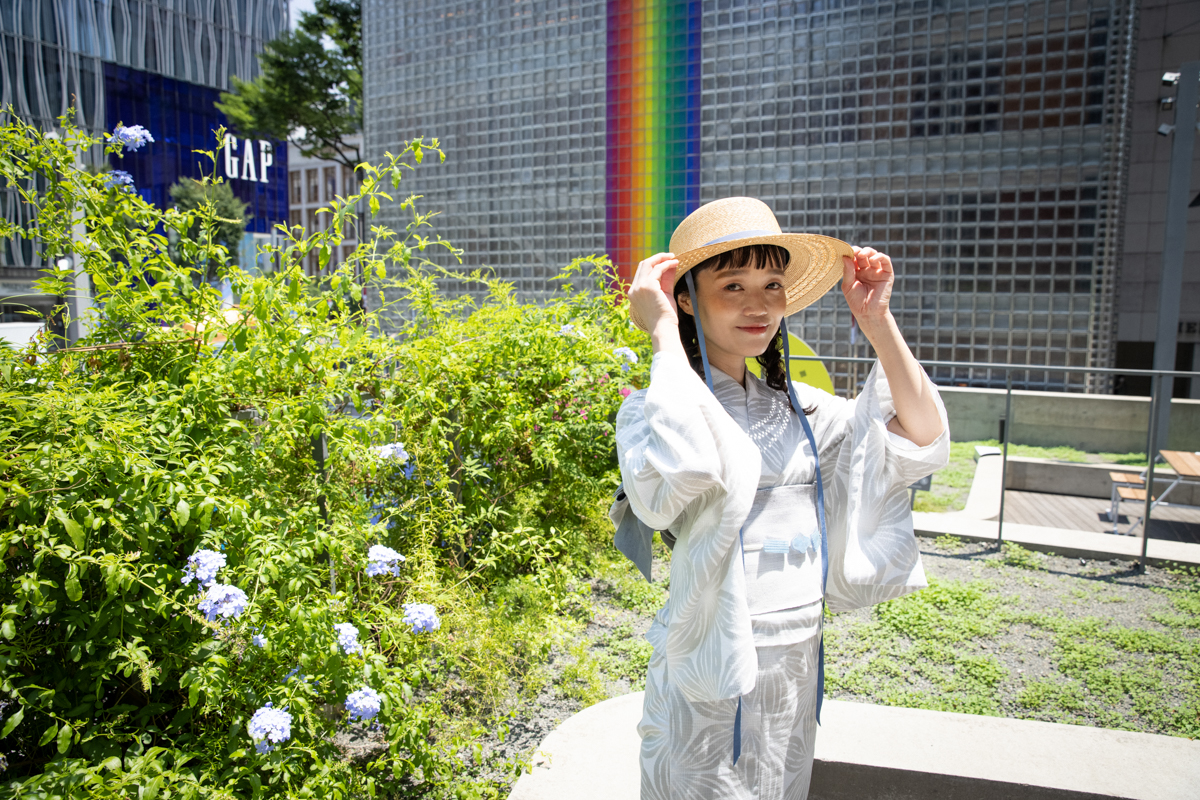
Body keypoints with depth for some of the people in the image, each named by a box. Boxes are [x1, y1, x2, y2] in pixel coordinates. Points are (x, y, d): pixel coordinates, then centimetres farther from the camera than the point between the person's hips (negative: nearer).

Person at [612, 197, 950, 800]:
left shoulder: (797, 408, 4)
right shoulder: (656, 407, -14)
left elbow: (923, 443, -3)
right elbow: (680, 464, -38)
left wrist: (876, 319, -7)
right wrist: (664, 333, -26)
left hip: (799, 670, 6)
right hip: (711, 680, -6)